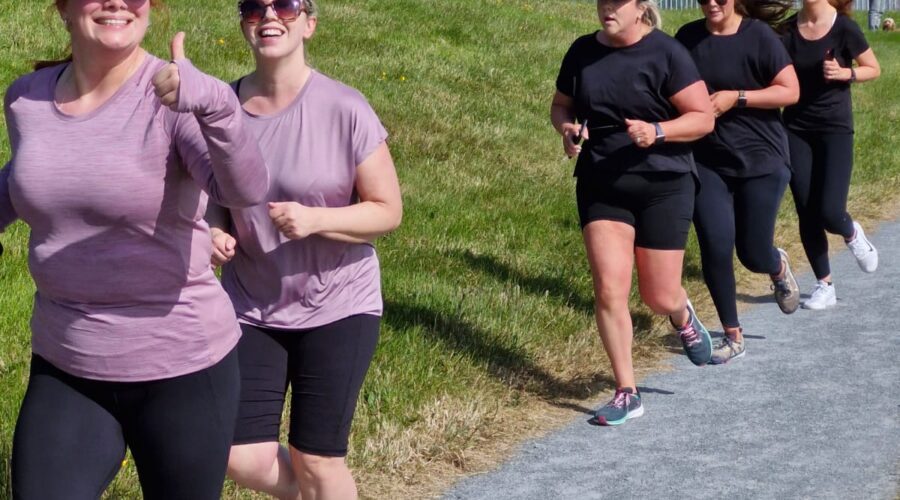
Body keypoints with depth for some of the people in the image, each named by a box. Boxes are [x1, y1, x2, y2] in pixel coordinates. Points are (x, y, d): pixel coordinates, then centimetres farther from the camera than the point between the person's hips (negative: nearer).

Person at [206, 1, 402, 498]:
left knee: (317, 460, 3)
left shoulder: (345, 109, -15)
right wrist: (215, 231, -10)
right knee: (242, 459, -1)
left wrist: (315, 220, -25)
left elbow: (387, 211, -9)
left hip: (337, 307, -3)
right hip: (251, 308, 3)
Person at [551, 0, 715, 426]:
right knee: (609, 291, -8)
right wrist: (567, 127, -5)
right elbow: (560, 105, 18)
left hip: (662, 187, -3)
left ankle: (682, 316, 42)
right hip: (600, 187, 3)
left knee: (659, 298, 3)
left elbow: (703, 117, -9)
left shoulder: (665, 53, -10)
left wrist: (656, 131, -25)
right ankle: (626, 394, 3)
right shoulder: (582, 52, 4)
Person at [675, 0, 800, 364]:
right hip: (707, 162, 3)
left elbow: (791, 91, -10)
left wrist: (736, 98, -19)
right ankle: (733, 337, 10)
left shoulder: (759, 36, -9)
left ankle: (779, 267, 42)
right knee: (715, 249, -5)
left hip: (760, 160, -3)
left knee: (753, 254, 3)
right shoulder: (688, 38, 2)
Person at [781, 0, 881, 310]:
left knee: (830, 212, -12)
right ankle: (824, 286, 17)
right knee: (807, 214, 3)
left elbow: (873, 70, 1)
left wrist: (845, 73, -18)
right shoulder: (787, 29, -3)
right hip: (796, 128, 3)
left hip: (835, 128, -3)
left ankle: (852, 234, 24)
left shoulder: (844, 28, -11)